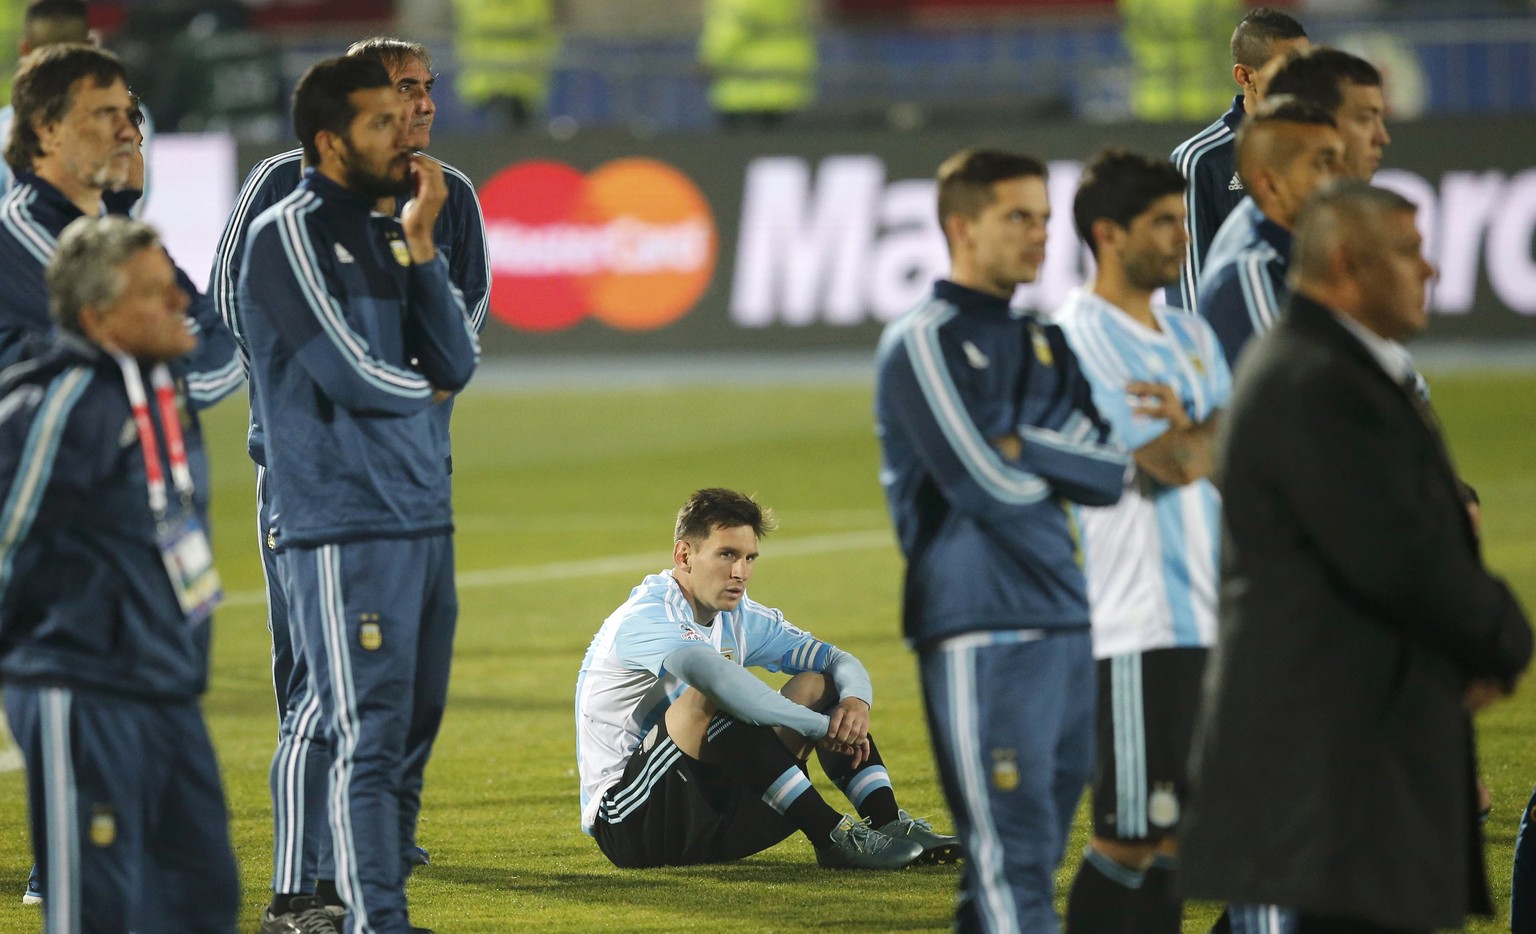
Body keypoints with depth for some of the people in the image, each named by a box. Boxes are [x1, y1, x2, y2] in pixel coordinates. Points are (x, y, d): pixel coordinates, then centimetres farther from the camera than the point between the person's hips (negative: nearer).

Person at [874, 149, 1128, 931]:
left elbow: (1111, 471, 5)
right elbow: (989, 485, -15)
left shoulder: (1044, 344, 18)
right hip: (982, 631, -8)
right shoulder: (924, 343, -5)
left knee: (1029, 860, 9)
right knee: (1014, 867, -11)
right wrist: (1068, 462, 4)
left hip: (1066, 623, 8)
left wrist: (1027, 443, -10)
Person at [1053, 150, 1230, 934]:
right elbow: (1175, 463, -15)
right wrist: (1210, 436, 5)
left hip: (1205, 619, 8)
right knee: (1128, 836, -8)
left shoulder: (1190, 334, 17)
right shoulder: (1085, 335, -10)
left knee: (1172, 834, 9)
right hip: (1136, 626, -8)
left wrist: (1193, 434, -11)